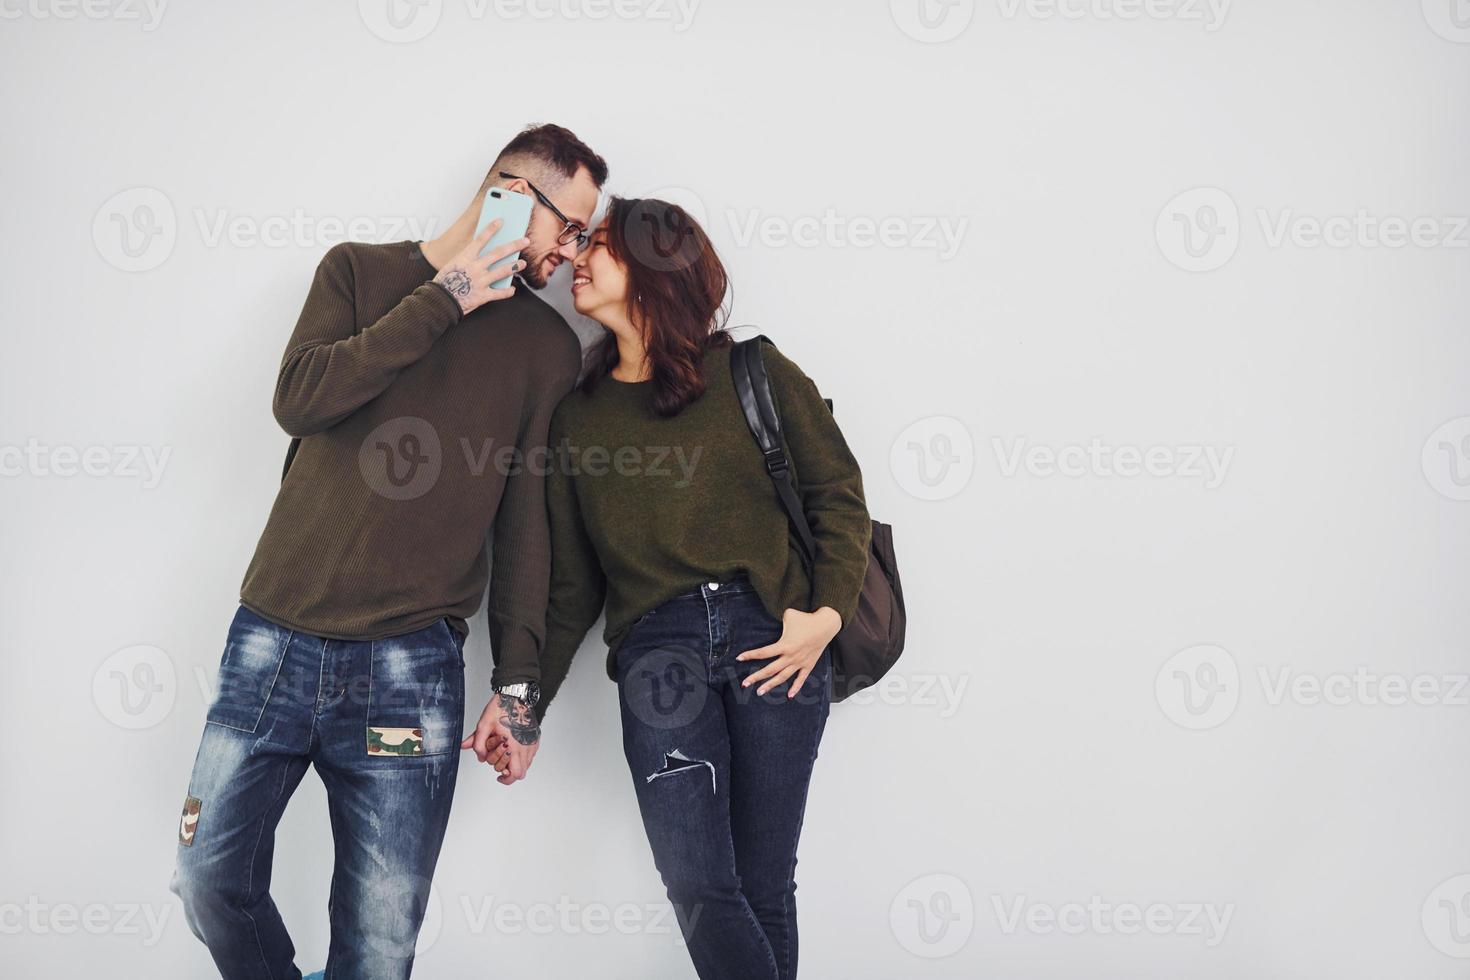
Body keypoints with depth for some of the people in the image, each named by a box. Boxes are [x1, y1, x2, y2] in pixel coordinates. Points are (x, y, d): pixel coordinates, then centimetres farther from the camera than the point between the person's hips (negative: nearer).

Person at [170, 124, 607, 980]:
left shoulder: (548, 346, 8)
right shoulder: (360, 272, 8)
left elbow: (527, 521, 6)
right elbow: (299, 398, -10)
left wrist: (519, 685, 0)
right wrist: (444, 299, -8)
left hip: (410, 669, 0)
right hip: (275, 642, 1)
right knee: (212, 882, 6)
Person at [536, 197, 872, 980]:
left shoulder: (754, 374, 7)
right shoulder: (578, 414, 16)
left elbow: (837, 494, 6)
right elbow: (570, 579, 18)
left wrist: (828, 612, -9)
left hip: (771, 636, -2)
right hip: (656, 650, 2)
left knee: (763, 887, 0)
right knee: (697, 887, -11)